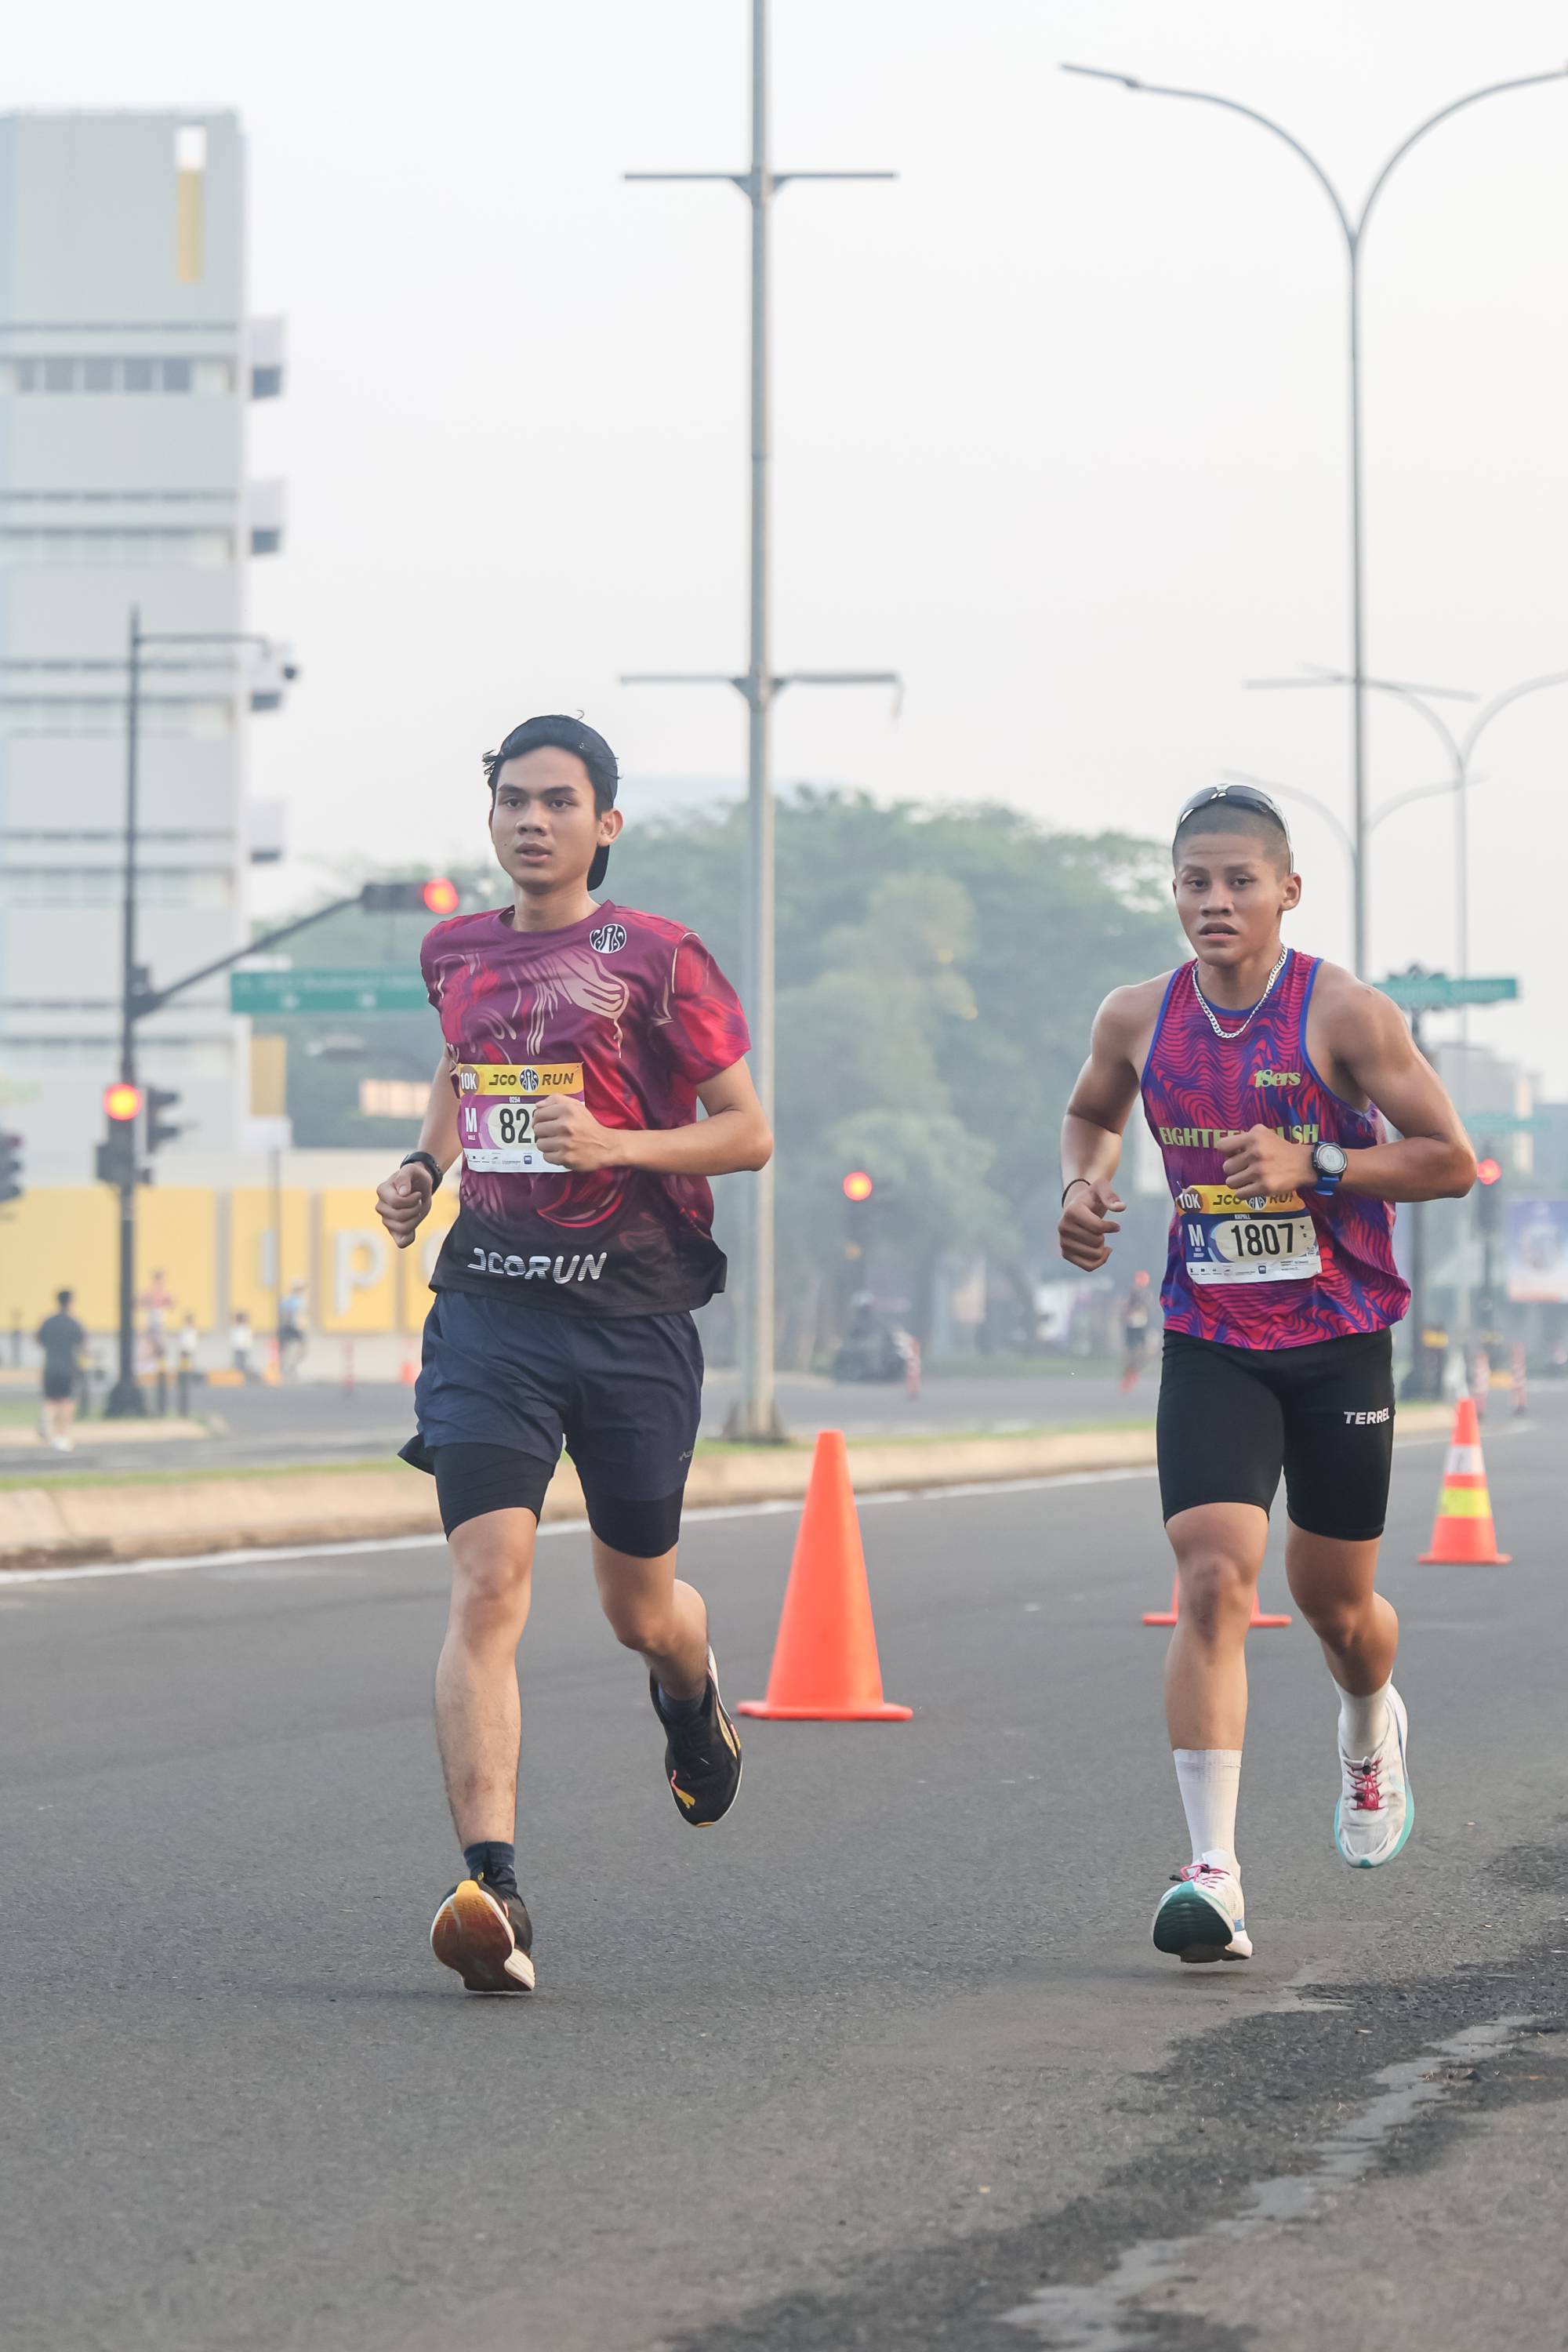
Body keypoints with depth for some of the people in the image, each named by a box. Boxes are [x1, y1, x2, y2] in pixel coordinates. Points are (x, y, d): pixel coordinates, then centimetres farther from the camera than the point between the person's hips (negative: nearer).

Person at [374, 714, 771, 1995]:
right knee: (488, 1583, -17)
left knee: (640, 1606, 12)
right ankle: (493, 1890, -25)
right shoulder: (457, 953, 11)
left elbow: (749, 1131, -3)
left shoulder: (659, 959, -3)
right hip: (492, 1299, 2)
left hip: (631, 1306, -2)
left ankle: (696, 1698, 52)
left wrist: (617, 1144, -18)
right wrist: (426, 1165, 13)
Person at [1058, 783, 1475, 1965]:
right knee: (1212, 1579, -16)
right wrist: (1086, 1184, 0)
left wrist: (1312, 1167, -22)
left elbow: (1451, 1160, -10)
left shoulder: (1343, 1013, -12)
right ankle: (1215, 1876, -19)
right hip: (1211, 1345, 1)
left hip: (1340, 1343, -1)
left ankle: (1372, 1731, 50)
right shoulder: (1138, 1019, -1)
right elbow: (1091, 1113, 21)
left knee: (1334, 1599, 12)